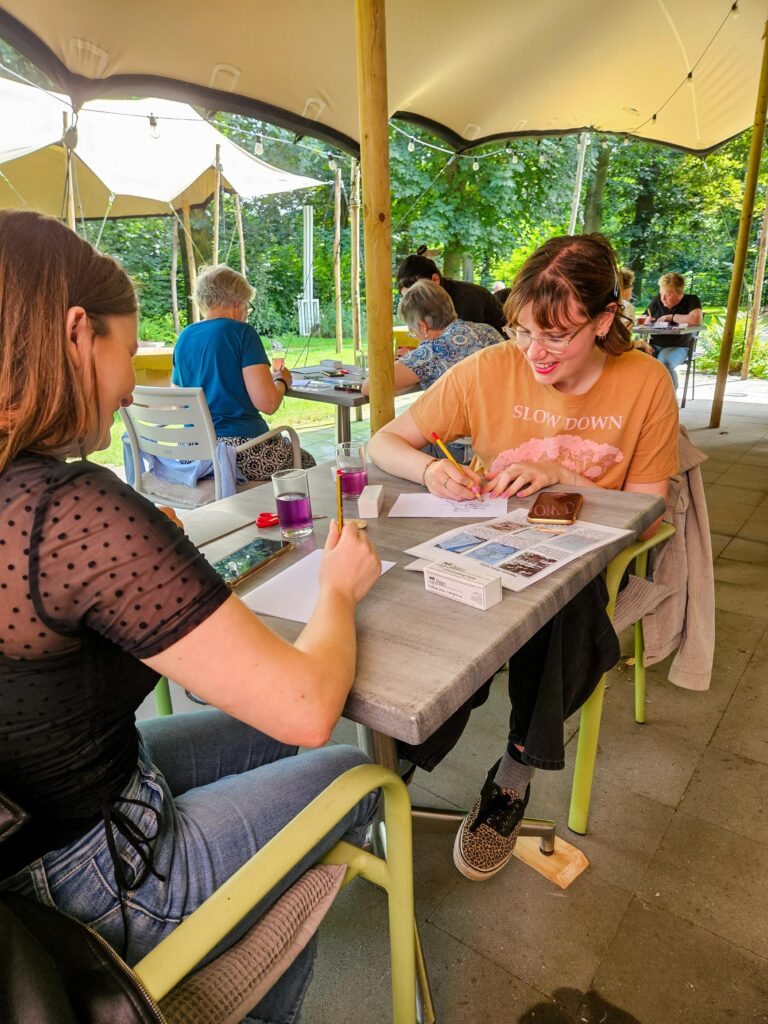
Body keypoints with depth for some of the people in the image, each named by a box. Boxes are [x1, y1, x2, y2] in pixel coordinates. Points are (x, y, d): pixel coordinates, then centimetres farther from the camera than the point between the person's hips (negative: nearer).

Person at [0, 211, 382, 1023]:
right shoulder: (74, 512, -34)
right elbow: (307, 704, -29)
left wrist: (152, 552, 1)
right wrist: (339, 590, -10)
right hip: (89, 887, -7)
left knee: (261, 736, 23)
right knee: (352, 773, 14)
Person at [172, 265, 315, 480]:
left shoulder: (184, 338, 11)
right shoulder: (241, 333, -9)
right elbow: (267, 403, -17)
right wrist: (282, 380, 6)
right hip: (243, 452, -7)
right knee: (306, 463, 19)